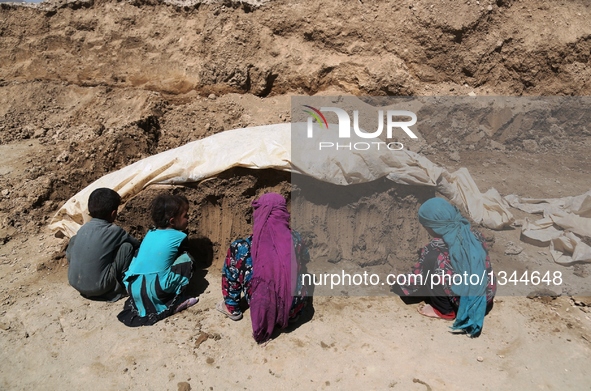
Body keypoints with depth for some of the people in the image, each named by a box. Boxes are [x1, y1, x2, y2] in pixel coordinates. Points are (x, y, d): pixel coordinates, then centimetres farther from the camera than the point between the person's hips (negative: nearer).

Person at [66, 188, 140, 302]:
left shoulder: (83, 228, 4)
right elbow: (136, 244, 5)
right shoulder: (114, 231, -10)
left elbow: (68, 254, 14)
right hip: (98, 288, -5)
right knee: (127, 246, -4)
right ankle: (123, 283, 10)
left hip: (74, 283, 6)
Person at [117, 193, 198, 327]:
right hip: (156, 292, -6)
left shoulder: (150, 233, 15)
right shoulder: (180, 237, 0)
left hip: (132, 289, 6)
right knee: (186, 259, 4)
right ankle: (174, 303, 4)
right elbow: (183, 255, 17)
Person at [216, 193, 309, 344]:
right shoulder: (294, 238, -4)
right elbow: (305, 259, 17)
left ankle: (232, 308, 15)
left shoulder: (247, 245, -14)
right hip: (295, 309, 4)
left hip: (266, 308, -3)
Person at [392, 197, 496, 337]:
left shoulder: (435, 250, -19)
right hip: (486, 301, 7)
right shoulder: (475, 235, -2)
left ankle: (445, 311, 6)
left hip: (462, 306, -7)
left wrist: (397, 286, 15)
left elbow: (415, 281, -6)